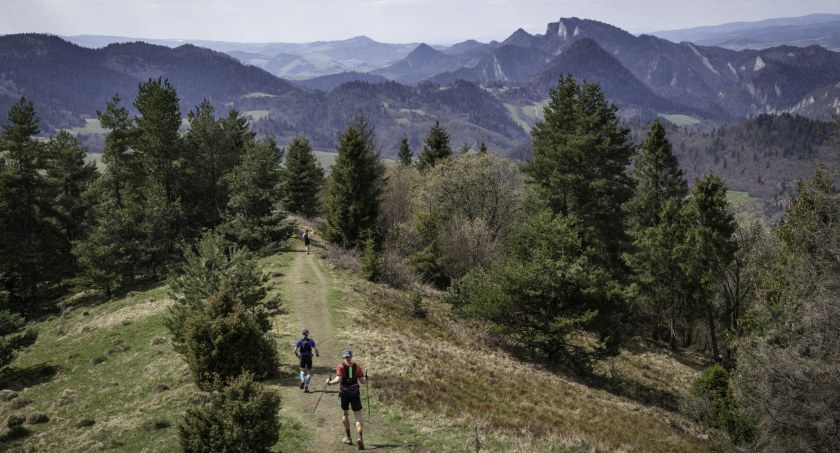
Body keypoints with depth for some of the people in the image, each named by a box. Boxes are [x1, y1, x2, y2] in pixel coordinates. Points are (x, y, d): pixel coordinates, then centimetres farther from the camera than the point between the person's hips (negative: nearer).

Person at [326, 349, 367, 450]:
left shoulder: (340, 367, -3)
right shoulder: (357, 366, 3)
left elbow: (338, 380, -15)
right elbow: (363, 381, 2)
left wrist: (329, 382, 3)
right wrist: (365, 377, 23)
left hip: (344, 393, -1)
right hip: (355, 393, 1)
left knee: (345, 414, 19)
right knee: (358, 417, 0)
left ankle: (348, 437, 26)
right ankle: (360, 437, -19)